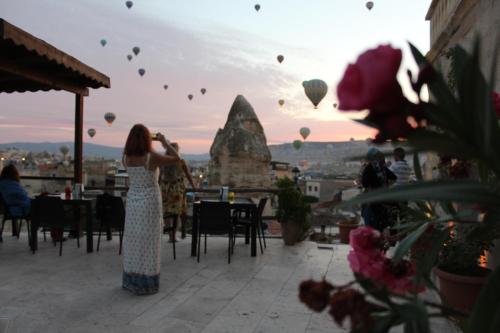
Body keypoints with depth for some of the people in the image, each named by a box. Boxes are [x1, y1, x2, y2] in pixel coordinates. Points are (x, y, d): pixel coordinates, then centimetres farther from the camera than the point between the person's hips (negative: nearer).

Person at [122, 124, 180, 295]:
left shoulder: (126, 157, -3)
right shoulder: (152, 157, -18)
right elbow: (176, 159, -7)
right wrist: (164, 141, 3)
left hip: (133, 201, 5)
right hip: (150, 202, -5)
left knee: (132, 240, 16)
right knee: (148, 242, 4)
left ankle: (130, 280, 25)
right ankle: (145, 284, 11)